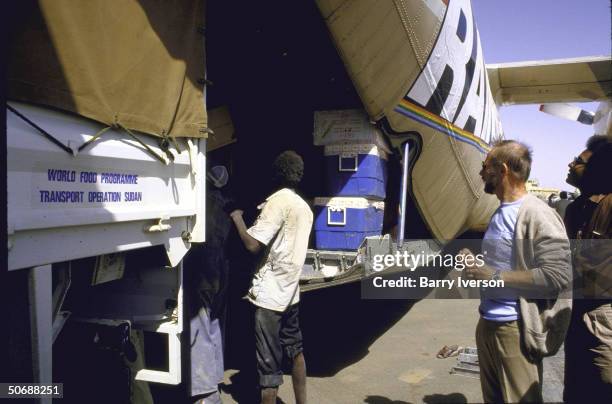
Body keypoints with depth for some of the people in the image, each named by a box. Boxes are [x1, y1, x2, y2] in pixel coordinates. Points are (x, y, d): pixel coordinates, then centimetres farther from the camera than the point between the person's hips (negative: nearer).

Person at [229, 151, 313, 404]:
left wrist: (237, 218, -6)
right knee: (294, 350, 20)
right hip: (290, 291, 8)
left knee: (269, 362, 0)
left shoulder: (278, 201, -15)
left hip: (270, 293, -8)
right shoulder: (304, 207, 9)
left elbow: (253, 245, -21)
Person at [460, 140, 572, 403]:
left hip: (516, 328, -9)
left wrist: (494, 276, -22)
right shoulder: (501, 213, 12)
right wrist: (477, 264, 6)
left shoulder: (537, 214, -17)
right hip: (487, 322, 9)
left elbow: (557, 276, -24)